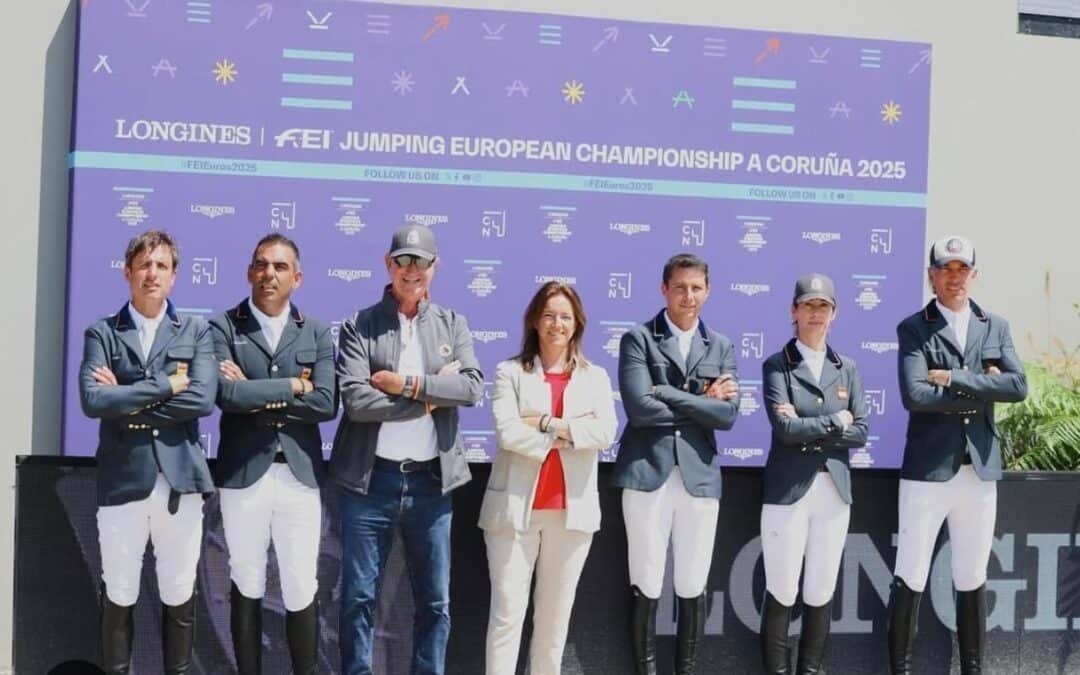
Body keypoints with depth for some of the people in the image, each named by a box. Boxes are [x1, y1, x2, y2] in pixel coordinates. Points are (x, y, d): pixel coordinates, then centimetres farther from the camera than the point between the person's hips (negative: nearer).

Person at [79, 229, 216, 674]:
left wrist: (129, 400, -9)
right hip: (122, 480, 0)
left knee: (179, 596, 8)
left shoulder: (197, 332, 7)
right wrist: (165, 387, -11)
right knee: (119, 596, 8)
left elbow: (202, 399, -8)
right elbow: (93, 400, -11)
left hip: (180, 479, 1)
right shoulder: (102, 334, 5)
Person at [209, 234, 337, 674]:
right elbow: (227, 394, -16)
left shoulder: (317, 333, 6)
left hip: (300, 476, 1)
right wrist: (293, 385, -11)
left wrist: (258, 395, -10)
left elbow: (326, 404, -7)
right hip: (243, 475, -1)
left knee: (301, 590, 4)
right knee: (247, 587, 10)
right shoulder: (223, 327, 0)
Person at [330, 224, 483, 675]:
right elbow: (354, 400, -13)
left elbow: (473, 387, -5)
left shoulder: (453, 325, 9)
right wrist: (432, 397, -11)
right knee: (358, 598, 5)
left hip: (431, 481, 2)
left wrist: (409, 384, -13)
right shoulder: (358, 327, 0)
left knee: (435, 602, 9)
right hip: (370, 480, -2)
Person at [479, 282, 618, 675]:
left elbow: (605, 433, -5)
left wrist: (546, 424, -11)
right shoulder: (511, 373, 5)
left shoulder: (595, 377, 11)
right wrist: (569, 434, -9)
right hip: (515, 506, -2)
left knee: (556, 613, 9)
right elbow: (507, 433, -10)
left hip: (572, 509, 3)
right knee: (508, 609, -5)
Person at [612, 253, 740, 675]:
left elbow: (728, 415, -1)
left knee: (693, 587, 7)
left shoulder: (721, 347, 12)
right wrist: (701, 402, -6)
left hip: (699, 476, 3)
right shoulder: (638, 339, 1)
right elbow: (639, 407, -12)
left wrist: (667, 395, -8)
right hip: (647, 473, -3)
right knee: (646, 586, 2)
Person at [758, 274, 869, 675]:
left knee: (821, 593, 7)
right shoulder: (777, 365, 0)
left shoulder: (847, 369, 13)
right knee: (782, 593, -2)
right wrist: (834, 422, -6)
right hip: (788, 491, -4)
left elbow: (860, 433, 4)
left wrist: (808, 428, -7)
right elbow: (784, 427, -13)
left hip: (834, 491, 4)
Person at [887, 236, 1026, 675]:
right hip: (927, 469, -4)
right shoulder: (914, 328, -2)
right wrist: (979, 392, -10)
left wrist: (954, 379, -12)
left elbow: (1018, 386, -6)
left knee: (972, 578, 12)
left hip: (980, 470, 4)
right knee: (910, 578, 1)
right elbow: (915, 395, -16)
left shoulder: (996, 327, 10)